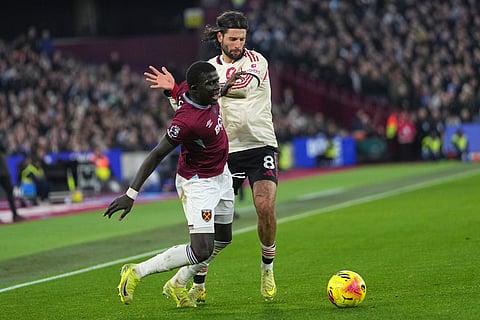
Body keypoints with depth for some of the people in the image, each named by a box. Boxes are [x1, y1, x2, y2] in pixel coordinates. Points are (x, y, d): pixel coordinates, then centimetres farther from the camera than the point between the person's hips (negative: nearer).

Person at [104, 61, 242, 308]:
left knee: (222, 240, 21)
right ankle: (136, 273, -1)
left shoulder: (188, 90, -12)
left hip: (220, 174, 10)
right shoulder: (186, 121, -33)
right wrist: (131, 194, -28)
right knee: (201, 251, -16)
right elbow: (157, 155, -29)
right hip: (198, 183, -10)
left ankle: (177, 285, 34)